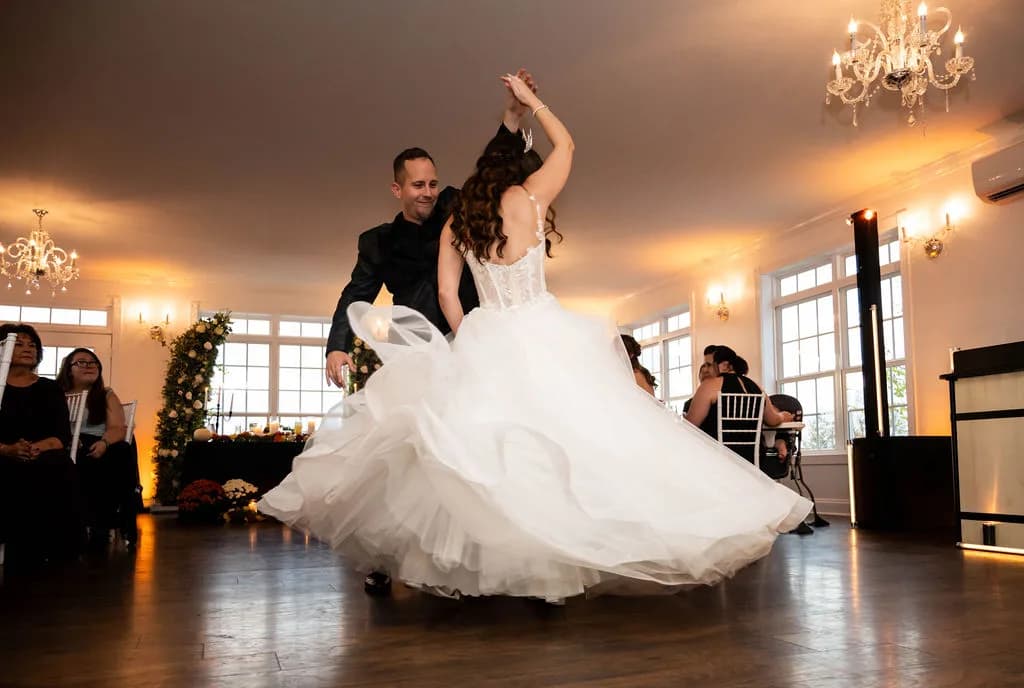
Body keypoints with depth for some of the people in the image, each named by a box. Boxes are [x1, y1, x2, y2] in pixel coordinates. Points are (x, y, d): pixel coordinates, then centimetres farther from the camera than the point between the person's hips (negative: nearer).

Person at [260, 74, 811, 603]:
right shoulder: (527, 198, 3)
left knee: (486, 445, 5)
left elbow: (446, 294, 7)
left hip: (485, 342, 4)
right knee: (567, 434, -4)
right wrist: (530, 99, 29)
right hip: (539, 333, -4)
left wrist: (471, 342, 14)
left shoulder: (456, 225, 12)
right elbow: (565, 144, 18)